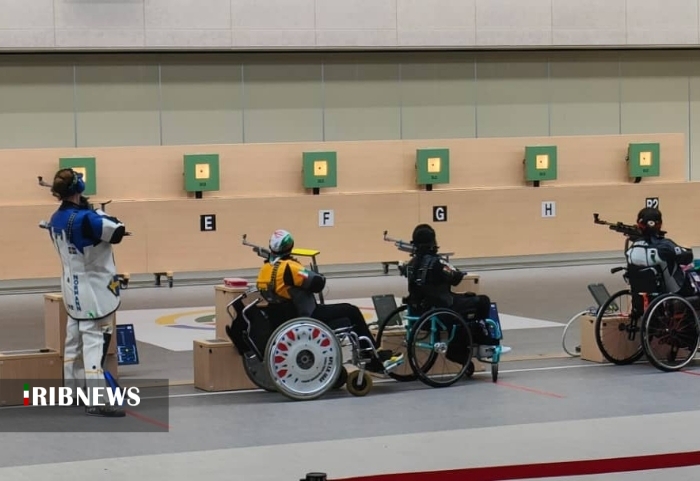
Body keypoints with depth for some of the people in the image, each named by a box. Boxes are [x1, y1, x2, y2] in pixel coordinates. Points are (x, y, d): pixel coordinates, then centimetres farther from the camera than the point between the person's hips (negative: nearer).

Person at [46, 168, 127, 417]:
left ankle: (72, 393, 29)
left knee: (74, 340, 18)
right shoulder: (85, 219, -23)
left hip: (73, 289, 9)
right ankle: (96, 402, -14)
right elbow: (117, 231, -19)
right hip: (93, 290, -9)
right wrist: (97, 212, -4)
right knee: (93, 342, -10)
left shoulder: (56, 220, 4)